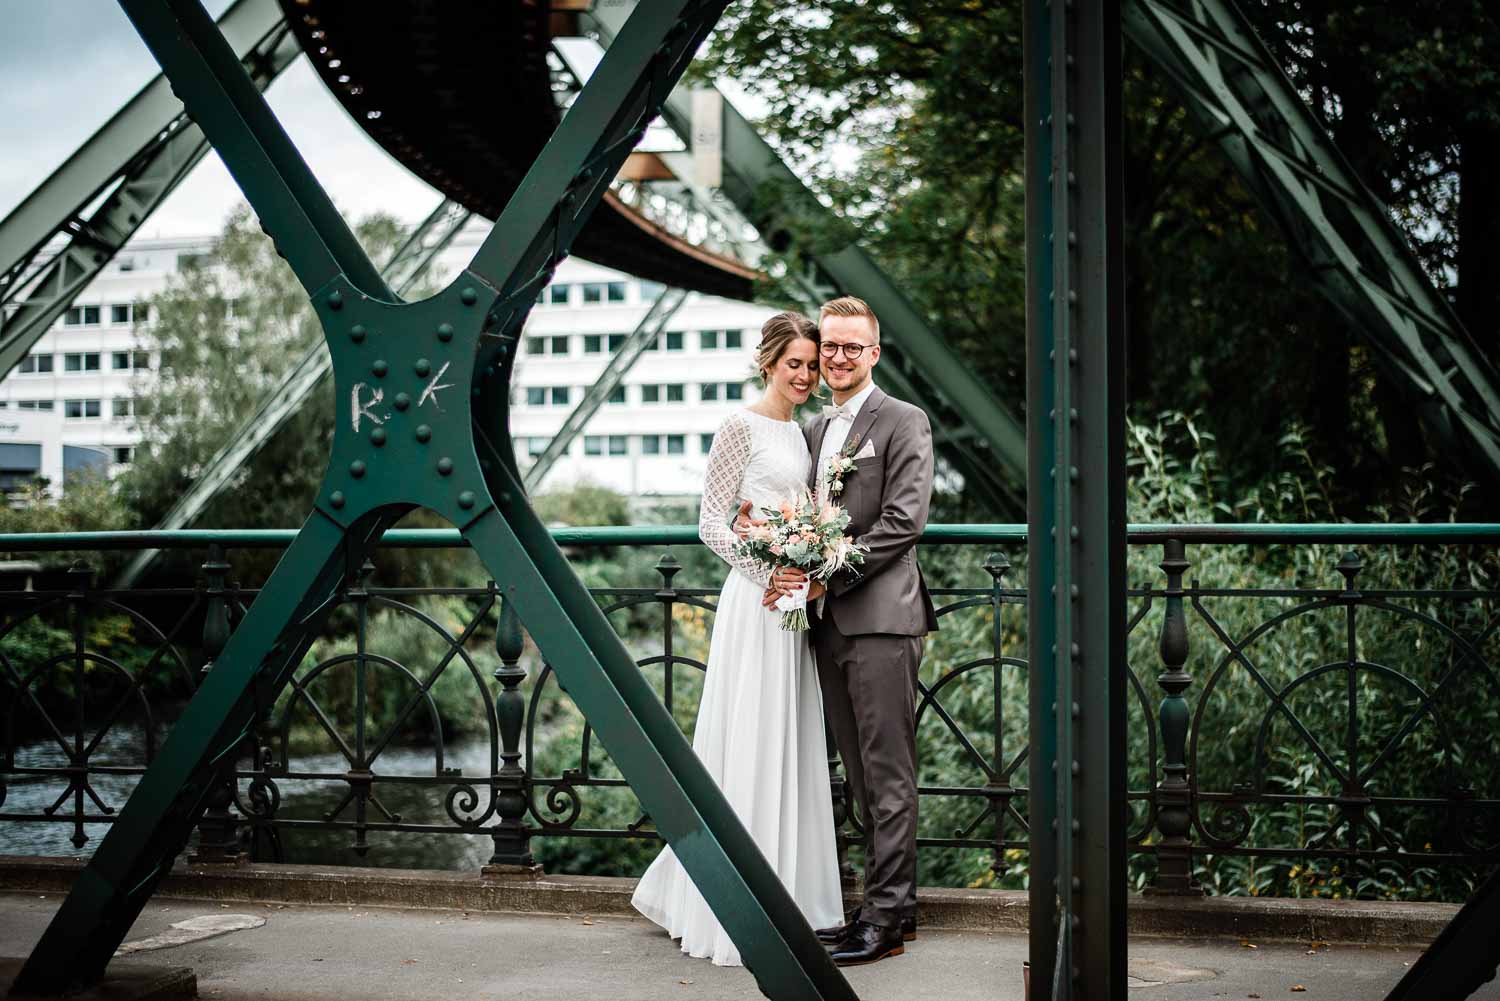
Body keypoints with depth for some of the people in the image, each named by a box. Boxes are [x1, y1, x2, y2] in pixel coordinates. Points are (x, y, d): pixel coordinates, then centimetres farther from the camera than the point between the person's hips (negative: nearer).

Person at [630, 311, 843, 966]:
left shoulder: (801, 433, 16)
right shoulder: (741, 427, -8)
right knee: (749, 747, -4)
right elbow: (711, 522, -11)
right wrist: (769, 572, -20)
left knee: (789, 751, 11)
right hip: (756, 601, -8)